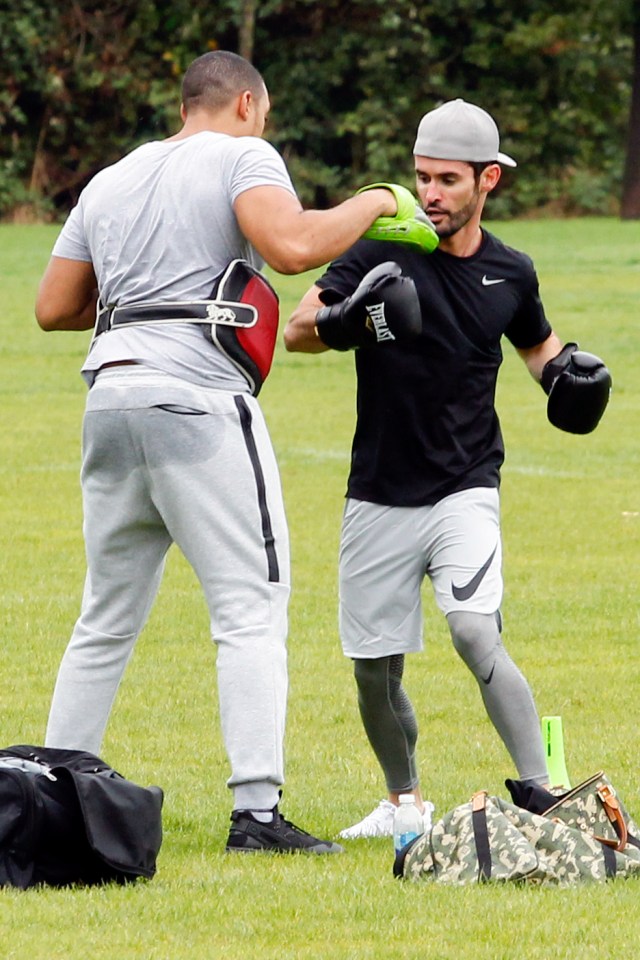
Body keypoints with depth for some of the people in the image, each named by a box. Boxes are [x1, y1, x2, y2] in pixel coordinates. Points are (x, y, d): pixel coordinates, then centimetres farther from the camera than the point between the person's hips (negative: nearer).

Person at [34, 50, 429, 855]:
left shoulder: (110, 182, 21)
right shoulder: (242, 157, 2)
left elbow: (53, 308, 20)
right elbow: (292, 245, -18)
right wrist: (374, 204, -3)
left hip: (110, 396, 7)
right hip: (198, 401, -7)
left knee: (108, 616, 15)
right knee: (251, 607, -6)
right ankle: (256, 811, -15)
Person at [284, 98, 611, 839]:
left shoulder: (510, 274, 4)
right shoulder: (382, 250, -5)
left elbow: (536, 342, 24)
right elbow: (296, 331, -13)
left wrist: (565, 371, 2)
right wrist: (345, 320, -34)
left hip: (464, 491, -1)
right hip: (379, 496, 1)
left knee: (475, 633, -22)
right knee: (374, 665, 7)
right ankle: (404, 802, 31)